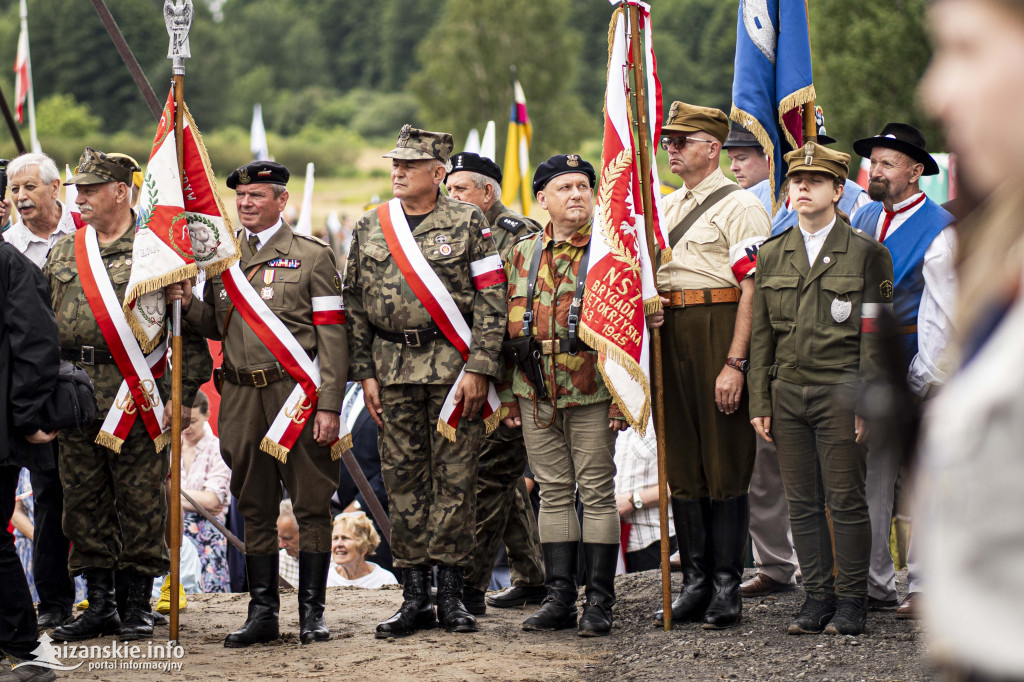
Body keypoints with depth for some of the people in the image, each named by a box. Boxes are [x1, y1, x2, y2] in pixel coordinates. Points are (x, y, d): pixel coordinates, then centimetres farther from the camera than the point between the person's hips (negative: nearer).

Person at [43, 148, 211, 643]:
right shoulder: (63, 253, 15)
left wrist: (184, 392, -9)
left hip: (136, 393, -5)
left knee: (140, 497, -1)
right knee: (83, 497, 7)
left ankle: (139, 606, 8)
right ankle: (99, 605, 15)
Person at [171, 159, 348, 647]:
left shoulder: (313, 256, 1)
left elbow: (332, 337, -4)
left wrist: (329, 407, -11)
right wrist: (187, 304, 0)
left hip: (297, 395, -4)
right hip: (242, 399, 4)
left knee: (311, 505, 0)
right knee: (254, 509, 8)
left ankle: (312, 613, 6)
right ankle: (263, 612, 14)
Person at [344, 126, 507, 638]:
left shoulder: (467, 223, 0)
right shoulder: (370, 227, 10)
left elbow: (491, 301, -5)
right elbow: (355, 305, 12)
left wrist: (478, 369, -12)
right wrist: (365, 373, 5)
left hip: (452, 365, -3)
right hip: (393, 371, 3)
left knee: (454, 478, -1)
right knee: (403, 479, 4)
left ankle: (451, 593, 5)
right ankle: (414, 597, 9)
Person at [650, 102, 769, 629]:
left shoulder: (739, 206, -6)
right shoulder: (663, 207, 18)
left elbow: (753, 289, -13)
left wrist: (735, 363, -20)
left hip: (718, 335, -7)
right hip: (669, 336, 8)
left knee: (725, 465, -3)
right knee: (682, 463, 9)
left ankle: (726, 590, 1)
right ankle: (695, 584, 16)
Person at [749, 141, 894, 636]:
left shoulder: (866, 253, 0)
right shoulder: (771, 256, 12)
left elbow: (874, 336, -3)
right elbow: (761, 335, 13)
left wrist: (867, 403, -9)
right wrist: (759, 402, 7)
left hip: (839, 392, -4)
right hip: (787, 394, 4)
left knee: (846, 501, -2)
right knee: (802, 503, 6)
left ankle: (852, 599, 6)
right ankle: (817, 595, 13)